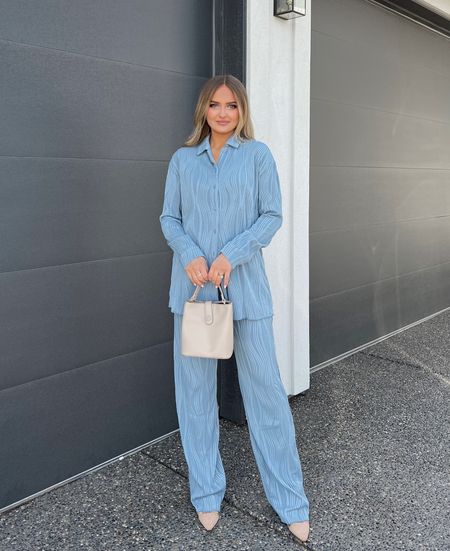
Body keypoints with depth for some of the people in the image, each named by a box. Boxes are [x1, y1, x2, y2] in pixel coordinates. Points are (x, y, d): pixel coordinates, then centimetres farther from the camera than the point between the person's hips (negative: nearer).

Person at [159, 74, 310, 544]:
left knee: (265, 387, 0)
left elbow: (272, 216, -1)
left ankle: (289, 500, 16)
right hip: (192, 284, 2)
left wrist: (230, 254, -15)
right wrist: (190, 255, -12)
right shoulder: (182, 159, 10)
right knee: (195, 390, 6)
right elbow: (169, 218, 8)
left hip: (244, 285, -2)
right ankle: (206, 493, 24)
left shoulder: (258, 154, 4)